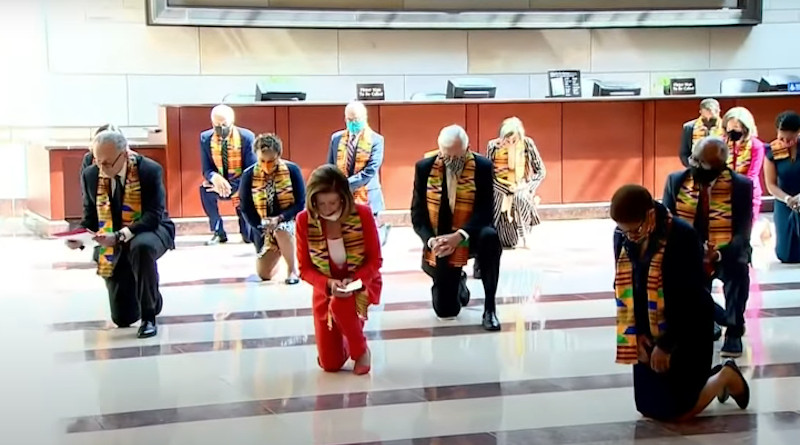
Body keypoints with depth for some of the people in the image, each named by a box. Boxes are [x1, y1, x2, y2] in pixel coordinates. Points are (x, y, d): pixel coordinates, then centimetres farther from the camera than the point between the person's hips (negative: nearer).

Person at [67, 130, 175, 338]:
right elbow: (90, 216, 3)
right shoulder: (91, 175, -7)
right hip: (113, 246, 4)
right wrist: (80, 237, -20)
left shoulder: (150, 170, -20)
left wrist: (120, 236, -41)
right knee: (123, 318, 1)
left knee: (141, 247, -44)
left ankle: (149, 317, -24)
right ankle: (151, 298, 40)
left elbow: (153, 216, -26)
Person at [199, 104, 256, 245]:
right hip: (217, 182, 2)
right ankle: (218, 232, -11)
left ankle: (246, 232, 12)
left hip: (240, 183, -2)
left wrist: (233, 187, -27)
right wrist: (214, 177, -33)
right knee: (204, 190, -33)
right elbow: (207, 170, -6)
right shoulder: (205, 138, -6)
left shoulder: (247, 137, -12)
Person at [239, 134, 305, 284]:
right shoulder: (248, 175, -10)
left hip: (289, 221, -2)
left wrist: (280, 219, -28)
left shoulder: (292, 170, -14)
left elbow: (301, 203, -14)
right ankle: (275, 254, 30)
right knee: (264, 274, -4)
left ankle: (293, 269, -16)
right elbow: (246, 209, -6)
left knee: (281, 231, -38)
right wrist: (263, 228, -18)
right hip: (263, 228, 2)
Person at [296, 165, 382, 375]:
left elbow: (375, 260, -12)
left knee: (339, 304, -38)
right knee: (330, 364, -1)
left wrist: (354, 281, -30)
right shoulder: (304, 220, -18)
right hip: (325, 288, 2)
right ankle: (347, 341, 36)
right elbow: (305, 269, -11)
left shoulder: (363, 214, -20)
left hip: (362, 282, -2)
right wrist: (329, 283, -30)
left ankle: (361, 350, -9)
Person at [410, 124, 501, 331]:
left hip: (470, 235, -1)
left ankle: (489, 308, -23)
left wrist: (459, 236, -32)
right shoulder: (424, 168, -6)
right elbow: (417, 213, -5)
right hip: (440, 241, 1)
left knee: (489, 237, -38)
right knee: (445, 310, -3)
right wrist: (431, 240, -23)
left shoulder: (483, 167, -11)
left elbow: (485, 211, -16)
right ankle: (458, 282, 37)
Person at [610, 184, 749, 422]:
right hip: (647, 333, 6)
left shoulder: (683, 237, -23)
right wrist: (637, 333, -6)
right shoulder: (622, 237, -6)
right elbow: (623, 289, 3)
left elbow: (689, 299, -20)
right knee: (648, 407, 11)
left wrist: (665, 345, -16)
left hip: (686, 332, -6)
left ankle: (726, 376, 24)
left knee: (677, 411, -3)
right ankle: (708, 376, 34)